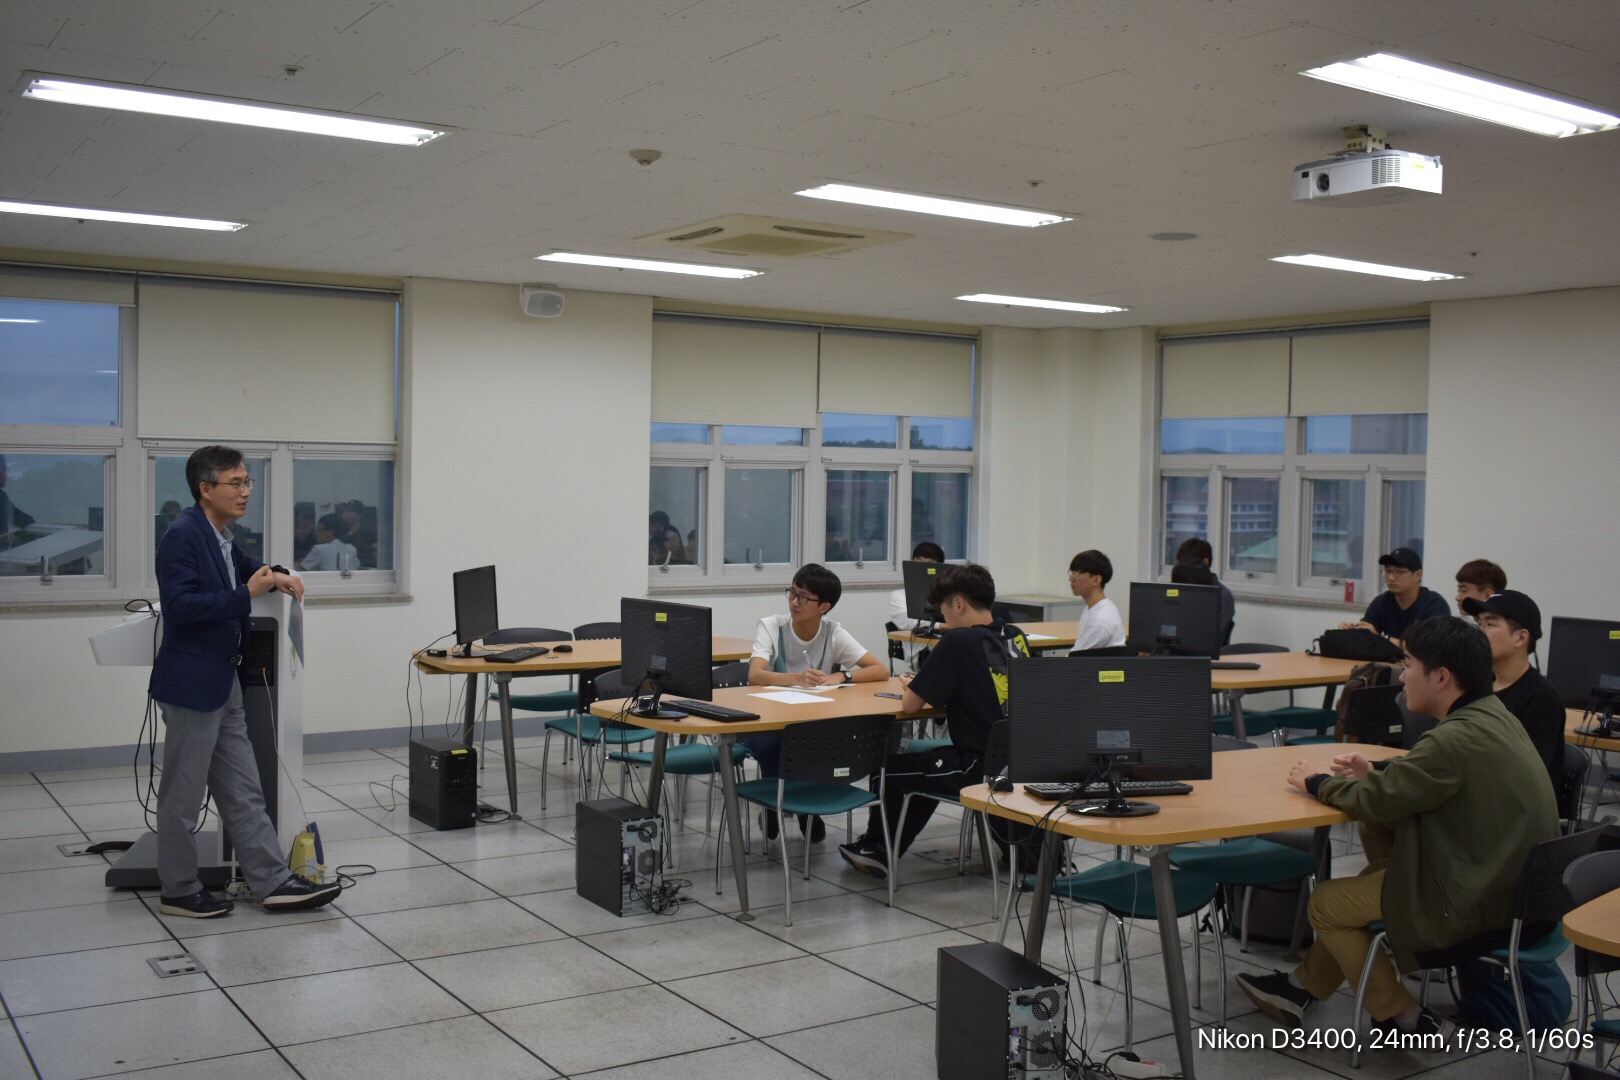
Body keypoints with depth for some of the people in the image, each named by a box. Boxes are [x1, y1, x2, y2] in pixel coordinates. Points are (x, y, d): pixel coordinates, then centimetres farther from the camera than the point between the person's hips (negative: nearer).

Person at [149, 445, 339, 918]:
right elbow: (180, 604, -25)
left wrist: (277, 577, 16)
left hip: (223, 685, 9)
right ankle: (178, 891, 17)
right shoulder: (182, 536, -16)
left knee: (243, 792, 11)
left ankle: (274, 882, 14)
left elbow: (242, 566, 34)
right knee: (183, 795, 4)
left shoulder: (220, 538, 12)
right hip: (191, 683, -9)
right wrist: (247, 593, -26)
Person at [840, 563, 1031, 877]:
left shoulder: (958, 642, -15)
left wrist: (913, 687, 11)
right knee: (931, 762, 31)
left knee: (890, 768, 13)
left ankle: (875, 849, 33)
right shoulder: (1016, 638, 6)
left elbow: (910, 705, -11)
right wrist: (931, 690, 16)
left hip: (983, 768, -8)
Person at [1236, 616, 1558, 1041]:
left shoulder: (1456, 739, -27)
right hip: (1514, 884, 10)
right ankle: (1303, 987, 32)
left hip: (1476, 905, -10)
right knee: (1378, 873, 24)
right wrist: (1377, 773, 6)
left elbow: (1377, 802, -20)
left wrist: (1318, 782, -3)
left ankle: (1406, 1020, 15)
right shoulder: (1494, 716, 3)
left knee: (1327, 904, 5)